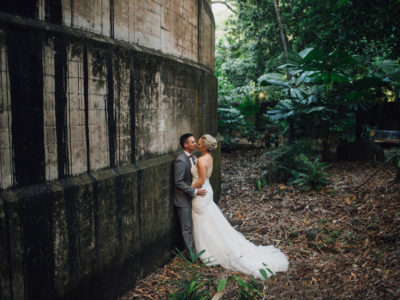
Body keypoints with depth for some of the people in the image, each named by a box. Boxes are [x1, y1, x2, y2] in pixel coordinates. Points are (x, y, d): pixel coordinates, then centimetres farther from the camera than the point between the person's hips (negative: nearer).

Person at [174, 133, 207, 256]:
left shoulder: (192, 157, 5)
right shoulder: (181, 160, -22)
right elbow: (178, 182, -24)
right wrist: (195, 191, -23)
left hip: (191, 197, 8)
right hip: (184, 199, -8)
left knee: (192, 226, 18)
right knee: (187, 228, 5)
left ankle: (189, 249, 32)